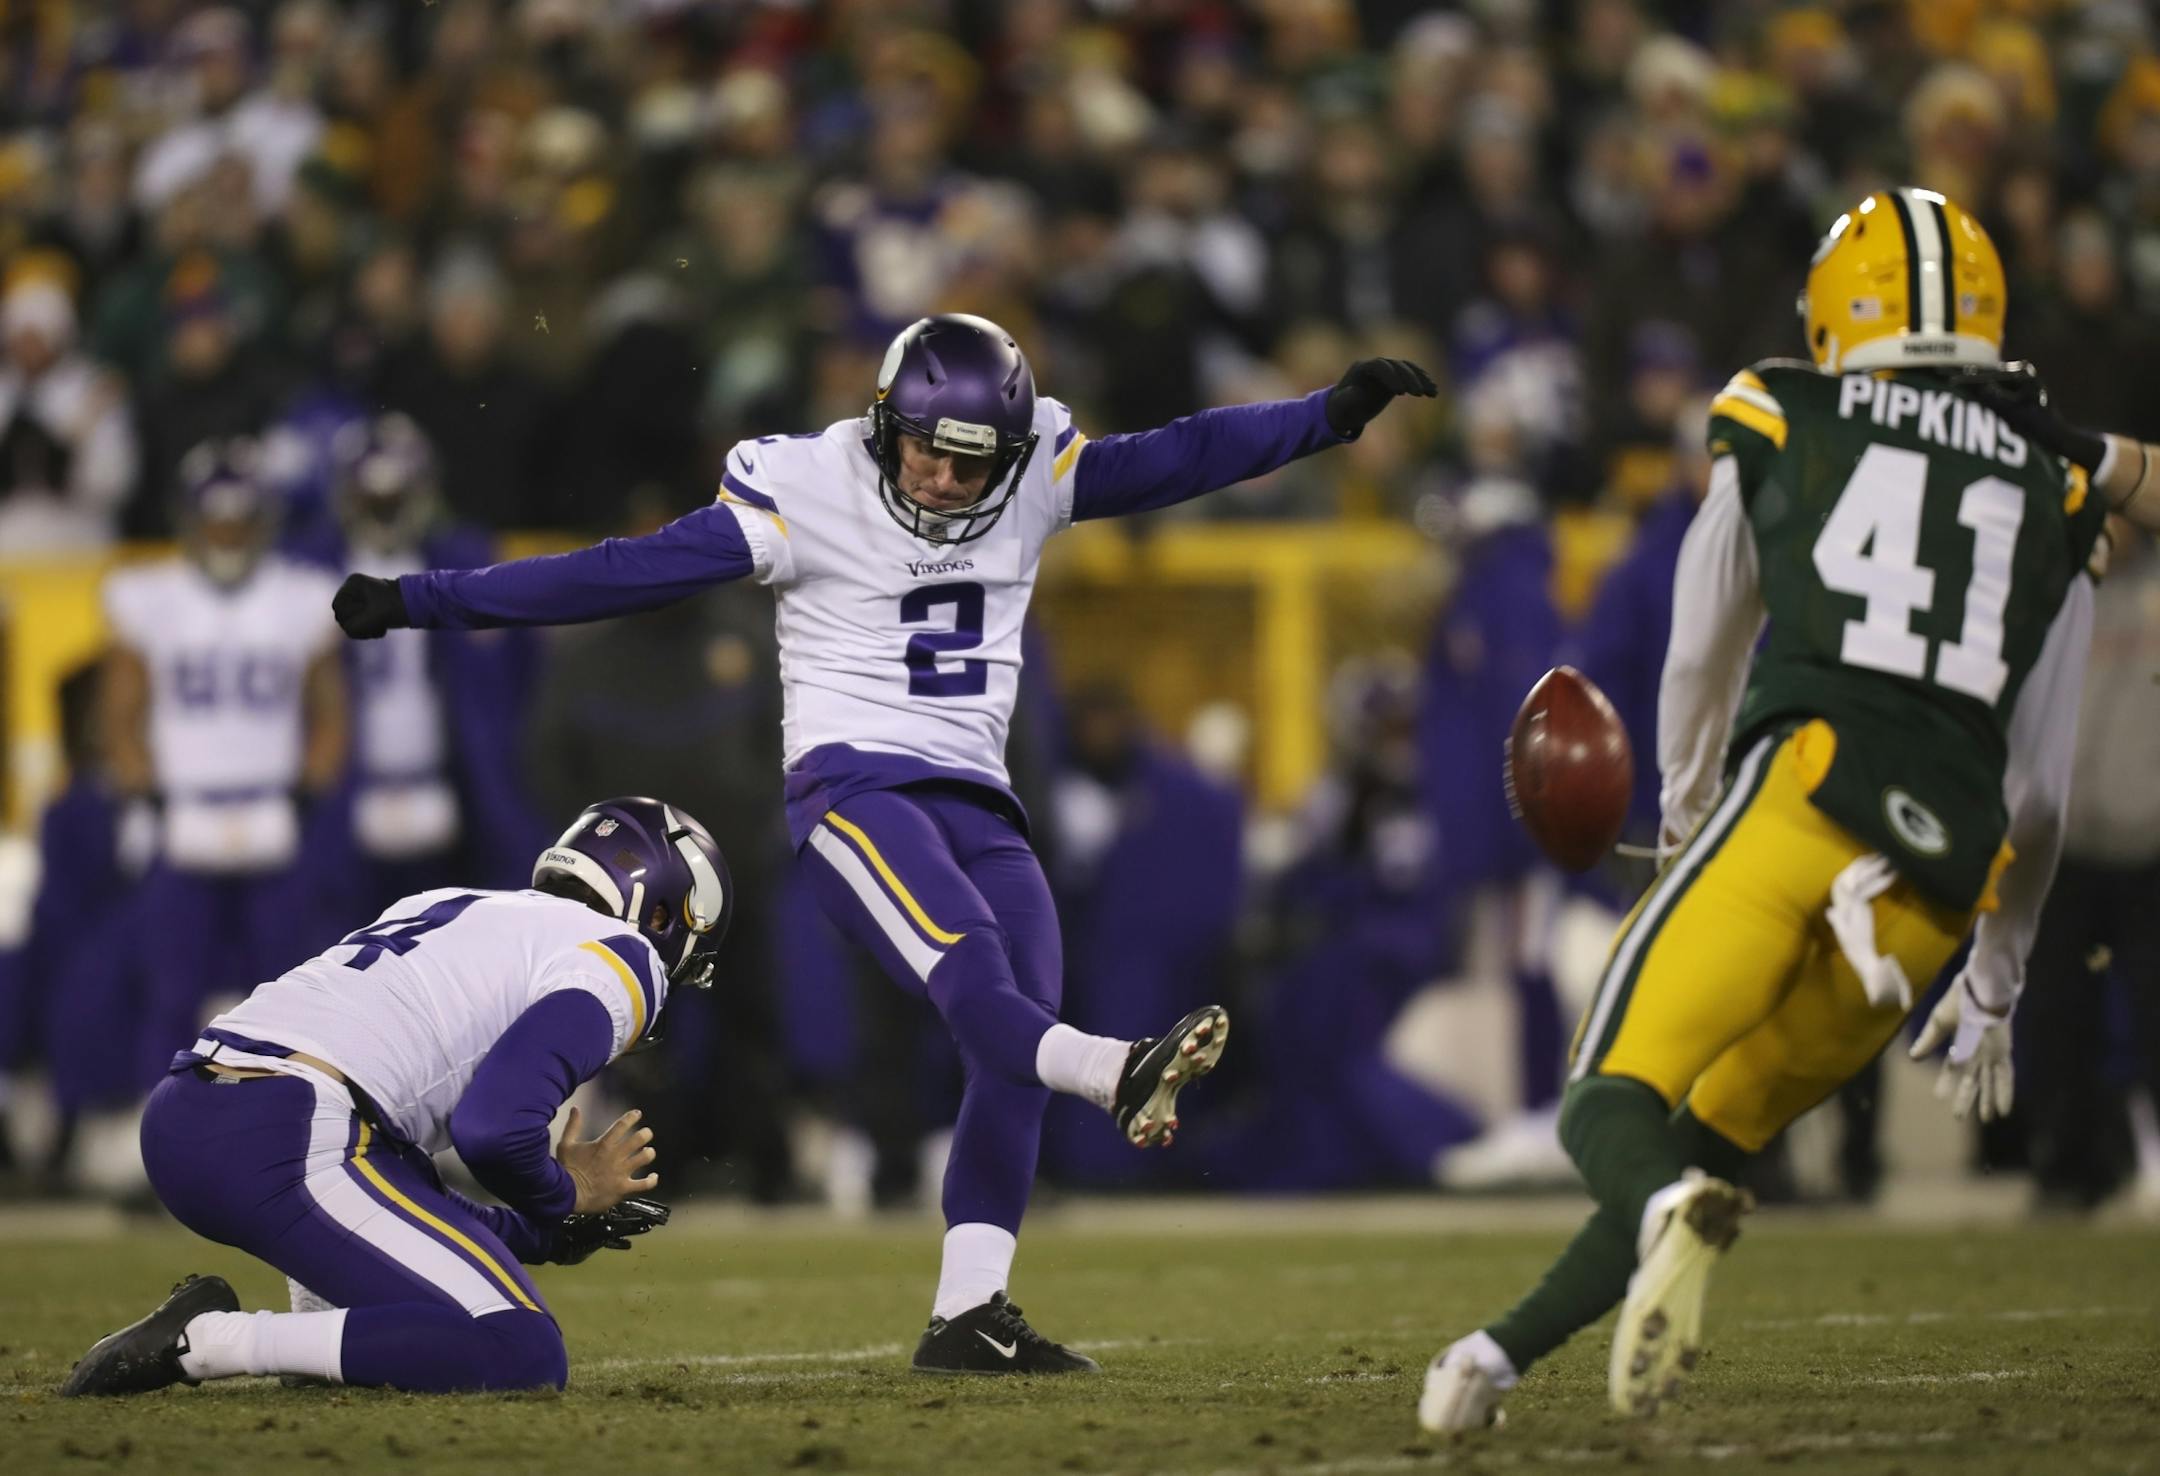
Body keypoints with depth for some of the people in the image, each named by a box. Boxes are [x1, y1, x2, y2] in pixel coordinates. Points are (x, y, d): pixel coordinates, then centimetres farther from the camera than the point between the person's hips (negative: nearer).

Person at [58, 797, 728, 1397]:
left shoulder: (442, 906, 31)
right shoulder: (623, 958, 5)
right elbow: (494, 1128, -11)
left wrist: (546, 1231, 30)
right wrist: (566, 1194, 11)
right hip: (286, 1145, -9)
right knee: (524, 1358, -11)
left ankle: (319, 1331, 12)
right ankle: (208, 1341, -15)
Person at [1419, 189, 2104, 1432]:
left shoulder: (1780, 433, 17)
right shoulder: (2052, 502, 24)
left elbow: (1701, 672, 28)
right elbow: (2042, 796, 24)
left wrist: (1688, 825, 46)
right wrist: (1994, 989, 35)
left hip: (1801, 790, -4)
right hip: (1941, 878, 4)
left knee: (1615, 1103, -8)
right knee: (1717, 1135, 17)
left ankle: (1669, 1214, -42)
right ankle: (1500, 1355, 11)